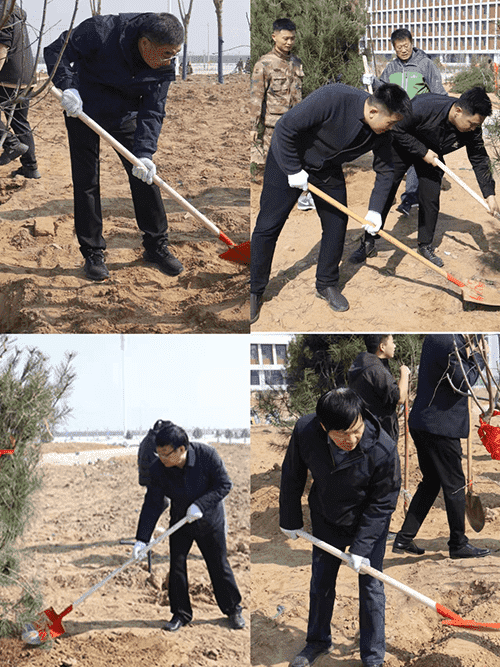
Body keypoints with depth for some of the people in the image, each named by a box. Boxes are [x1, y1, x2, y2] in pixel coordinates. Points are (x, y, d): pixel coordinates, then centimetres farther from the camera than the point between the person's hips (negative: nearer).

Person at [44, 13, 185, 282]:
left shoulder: (164, 68, -18)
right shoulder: (101, 31, -30)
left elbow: (152, 112, -18)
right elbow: (56, 50, -20)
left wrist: (144, 153, -31)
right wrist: (67, 86, -34)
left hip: (125, 116, 3)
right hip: (82, 109, -3)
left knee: (146, 176, 0)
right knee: (86, 181, -3)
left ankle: (156, 246, 15)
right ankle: (92, 252, 8)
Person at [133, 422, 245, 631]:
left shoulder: (207, 455, -26)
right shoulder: (157, 470, -20)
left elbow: (224, 484, -19)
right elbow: (152, 505, -17)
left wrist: (200, 505, -32)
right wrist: (142, 539, -24)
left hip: (210, 521, -2)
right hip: (180, 522, 2)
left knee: (219, 566, 6)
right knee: (176, 567, -1)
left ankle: (233, 610, 23)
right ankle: (180, 614, 15)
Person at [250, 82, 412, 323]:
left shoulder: (381, 133, -16)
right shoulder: (333, 99, -36)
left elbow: (384, 170, -1)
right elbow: (285, 127, -30)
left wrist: (375, 210, -11)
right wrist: (294, 170, -23)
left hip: (329, 170, 6)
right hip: (288, 160, -6)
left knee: (337, 224, 4)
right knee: (268, 226, -6)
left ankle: (327, 285, 22)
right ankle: (254, 292, 4)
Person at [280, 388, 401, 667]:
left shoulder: (384, 450, -35)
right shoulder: (305, 432, -28)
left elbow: (382, 503, -21)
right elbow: (292, 476, -7)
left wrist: (361, 547, -22)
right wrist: (291, 520, 2)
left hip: (369, 522, -3)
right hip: (326, 520, 3)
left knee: (370, 585, 2)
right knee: (320, 581, 16)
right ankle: (318, 641, 38)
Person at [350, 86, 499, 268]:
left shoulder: (472, 129, -24)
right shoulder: (423, 106, -39)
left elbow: (479, 159, -10)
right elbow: (396, 130, -26)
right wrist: (422, 152, -27)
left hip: (431, 155, 4)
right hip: (402, 146, -4)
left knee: (430, 200, -2)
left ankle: (425, 245, 17)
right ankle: (368, 242, 6)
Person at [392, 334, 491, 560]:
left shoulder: (432, 337, 12)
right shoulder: (450, 342, -19)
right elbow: (463, 382, -18)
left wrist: (467, 355, 4)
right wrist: (478, 358, -4)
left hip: (420, 423, 10)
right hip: (441, 426, -10)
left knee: (430, 482, 16)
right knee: (454, 484, 2)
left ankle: (404, 539, 15)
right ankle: (458, 544, 11)